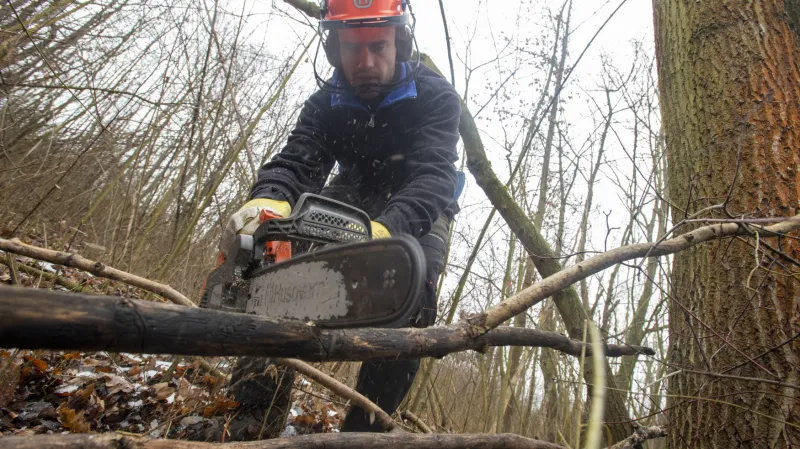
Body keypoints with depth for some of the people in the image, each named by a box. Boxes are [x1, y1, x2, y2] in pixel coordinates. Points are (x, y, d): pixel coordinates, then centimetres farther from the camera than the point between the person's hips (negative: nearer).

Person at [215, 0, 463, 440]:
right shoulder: (326, 103, -10)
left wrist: (384, 230, -57)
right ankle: (254, 420, -26)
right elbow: (295, 163, -24)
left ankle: (360, 431, -21)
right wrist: (267, 201, -50)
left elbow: (433, 176, -35)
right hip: (353, 199, 3)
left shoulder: (435, 97, -20)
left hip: (418, 212, -2)